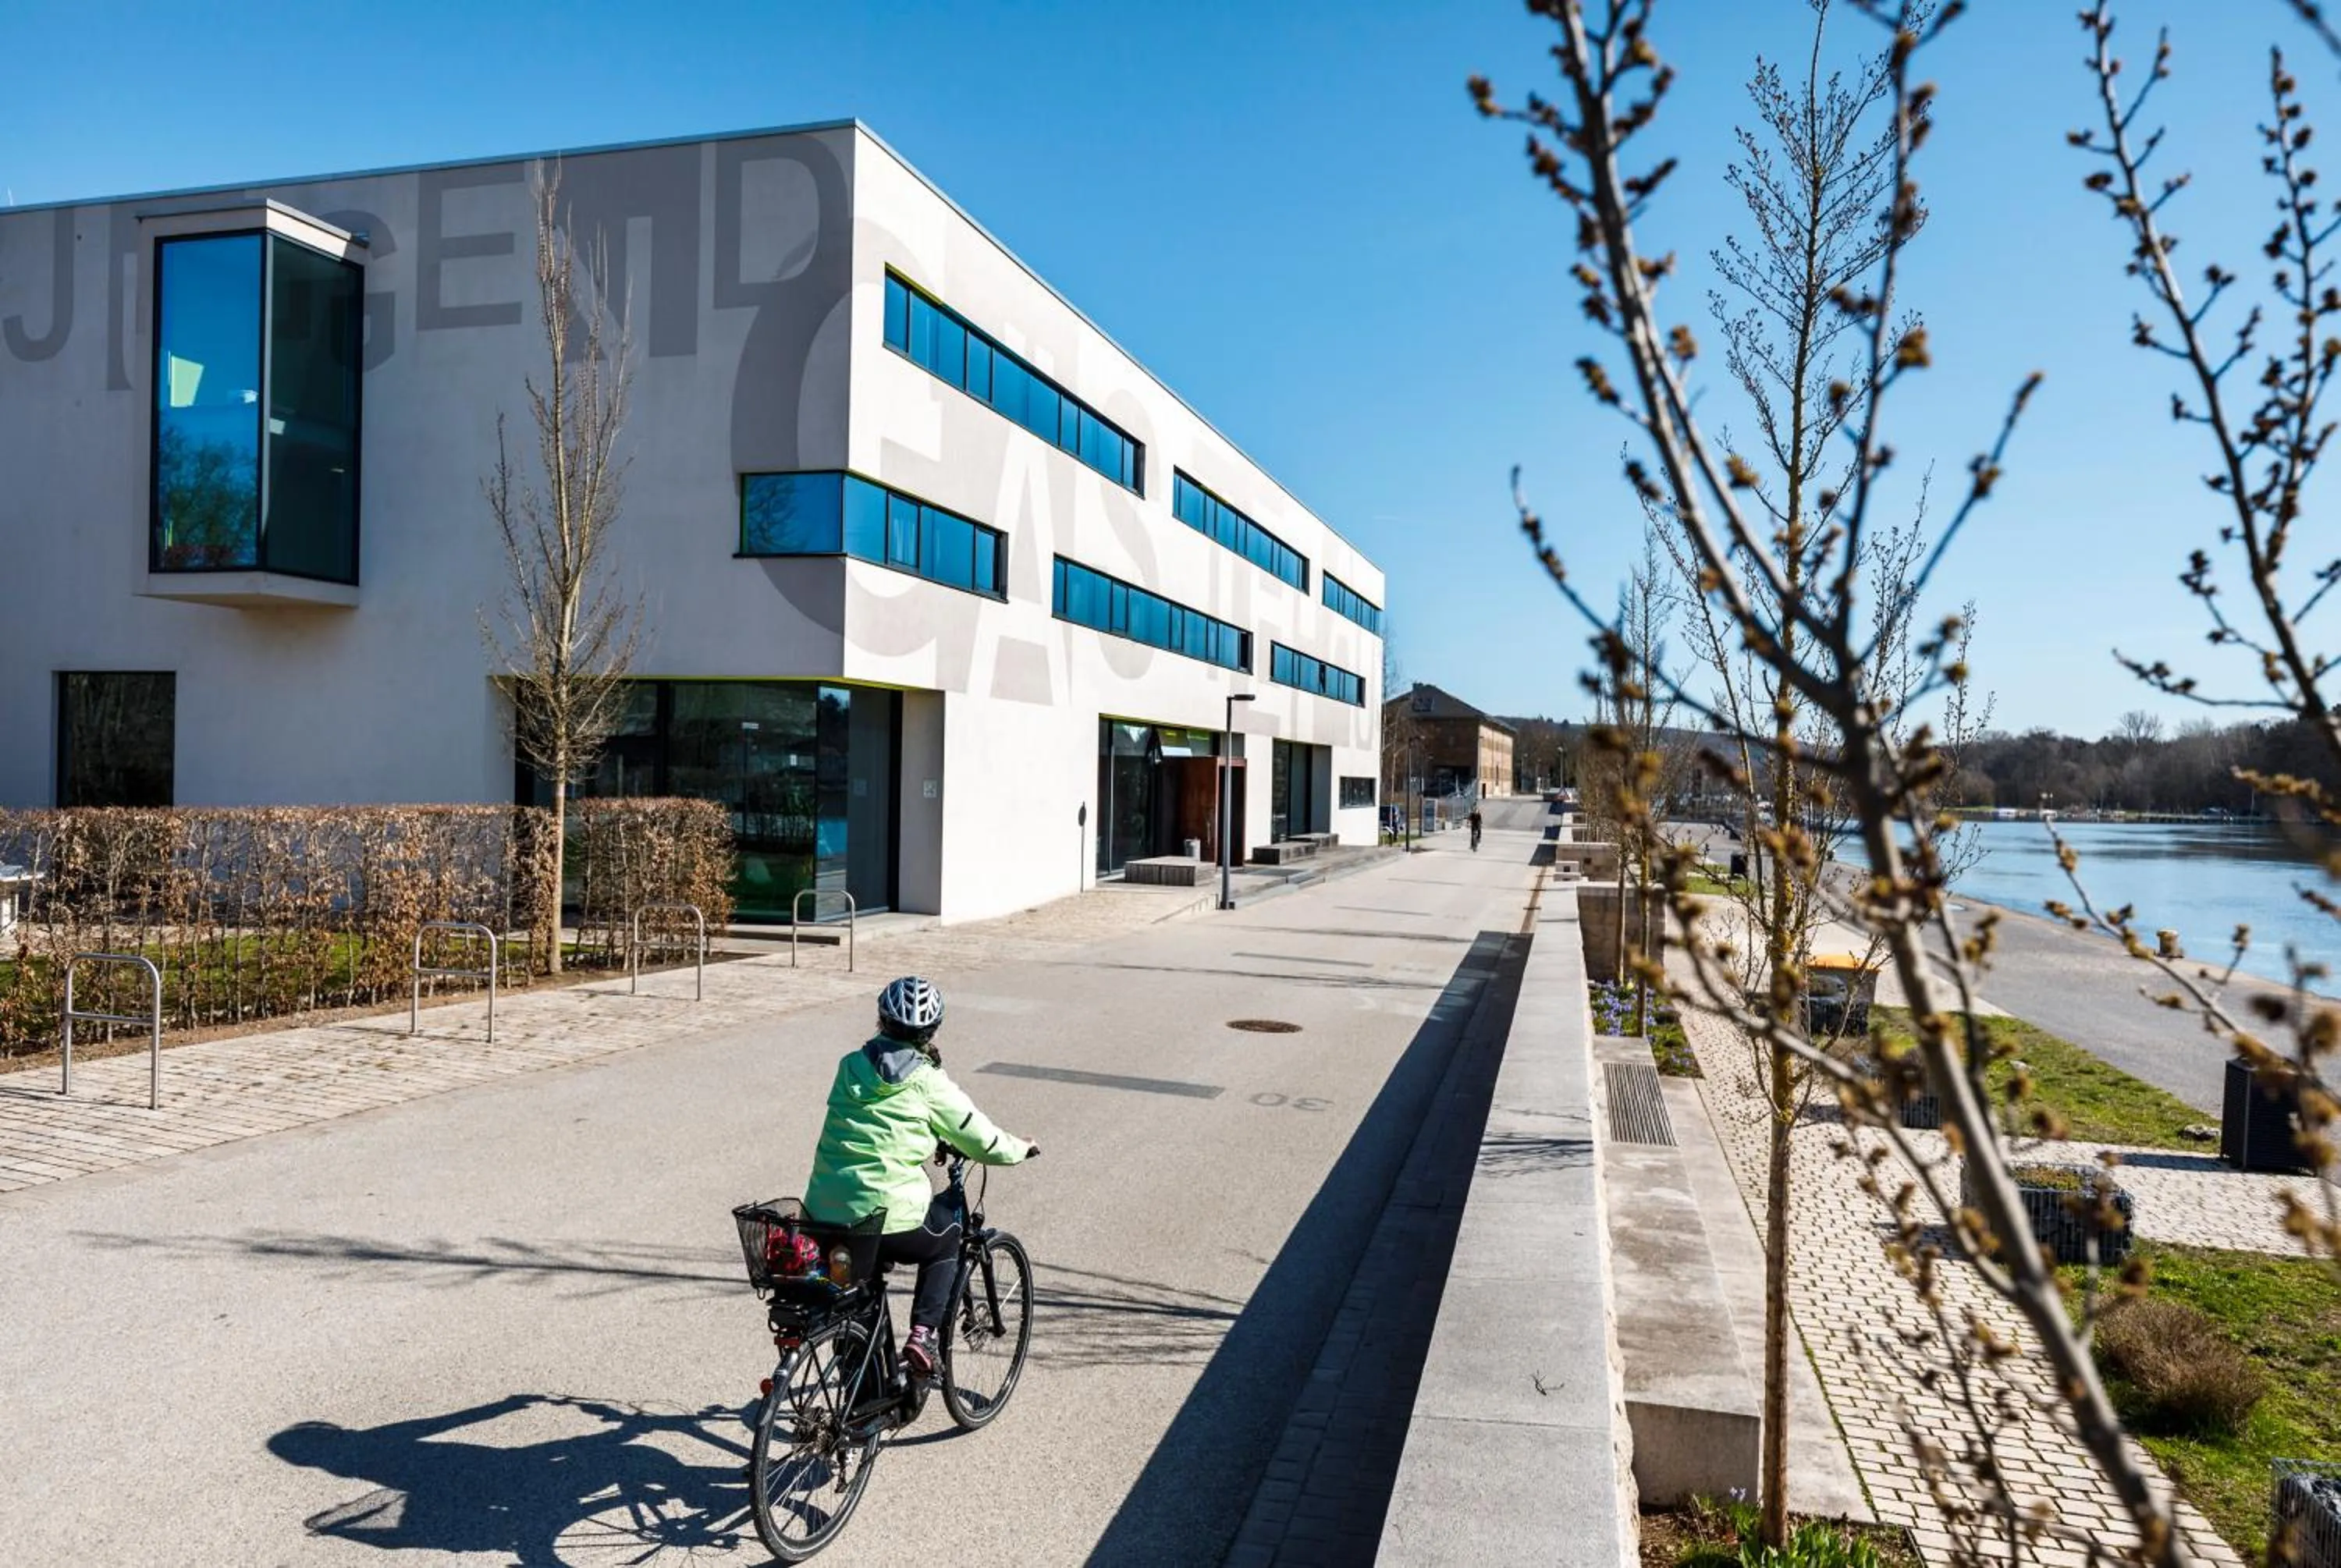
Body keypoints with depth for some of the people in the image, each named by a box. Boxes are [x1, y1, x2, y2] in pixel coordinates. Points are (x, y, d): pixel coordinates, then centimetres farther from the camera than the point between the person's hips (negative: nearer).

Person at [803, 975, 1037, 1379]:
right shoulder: (928, 1084, -6)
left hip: (824, 1217, 5)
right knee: (947, 1240, 26)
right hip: (891, 1221, -5)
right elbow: (983, 1142, 1)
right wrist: (1022, 1149, 22)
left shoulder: (851, 1067, 8)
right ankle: (923, 1334, 12)